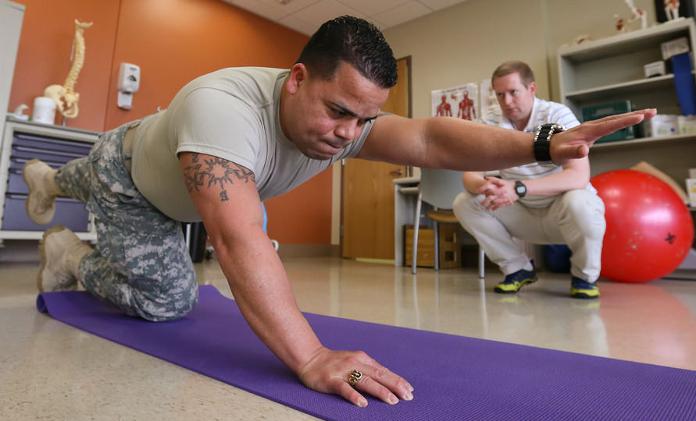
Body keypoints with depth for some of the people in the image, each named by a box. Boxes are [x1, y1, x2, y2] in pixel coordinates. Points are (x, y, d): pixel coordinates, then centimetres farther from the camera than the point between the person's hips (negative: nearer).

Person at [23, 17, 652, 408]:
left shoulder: (343, 115, -28)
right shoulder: (224, 107, -48)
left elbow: (429, 139, -39)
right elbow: (239, 240, -56)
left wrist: (541, 146, -51)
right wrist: (312, 359, -60)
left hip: (174, 190, 6)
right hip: (127, 173, -5)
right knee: (168, 300, -3)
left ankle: (53, 181, 66)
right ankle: (70, 258, 24)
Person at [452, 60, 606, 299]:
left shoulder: (557, 115, -18)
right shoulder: (491, 127, -6)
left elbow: (579, 176, -29)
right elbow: (469, 175, -12)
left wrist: (519, 188, -42)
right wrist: (484, 186, -37)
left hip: (563, 211, -4)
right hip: (525, 215, 4)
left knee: (578, 203, -37)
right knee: (463, 203, -13)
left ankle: (585, 276, -4)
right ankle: (518, 268, 4)